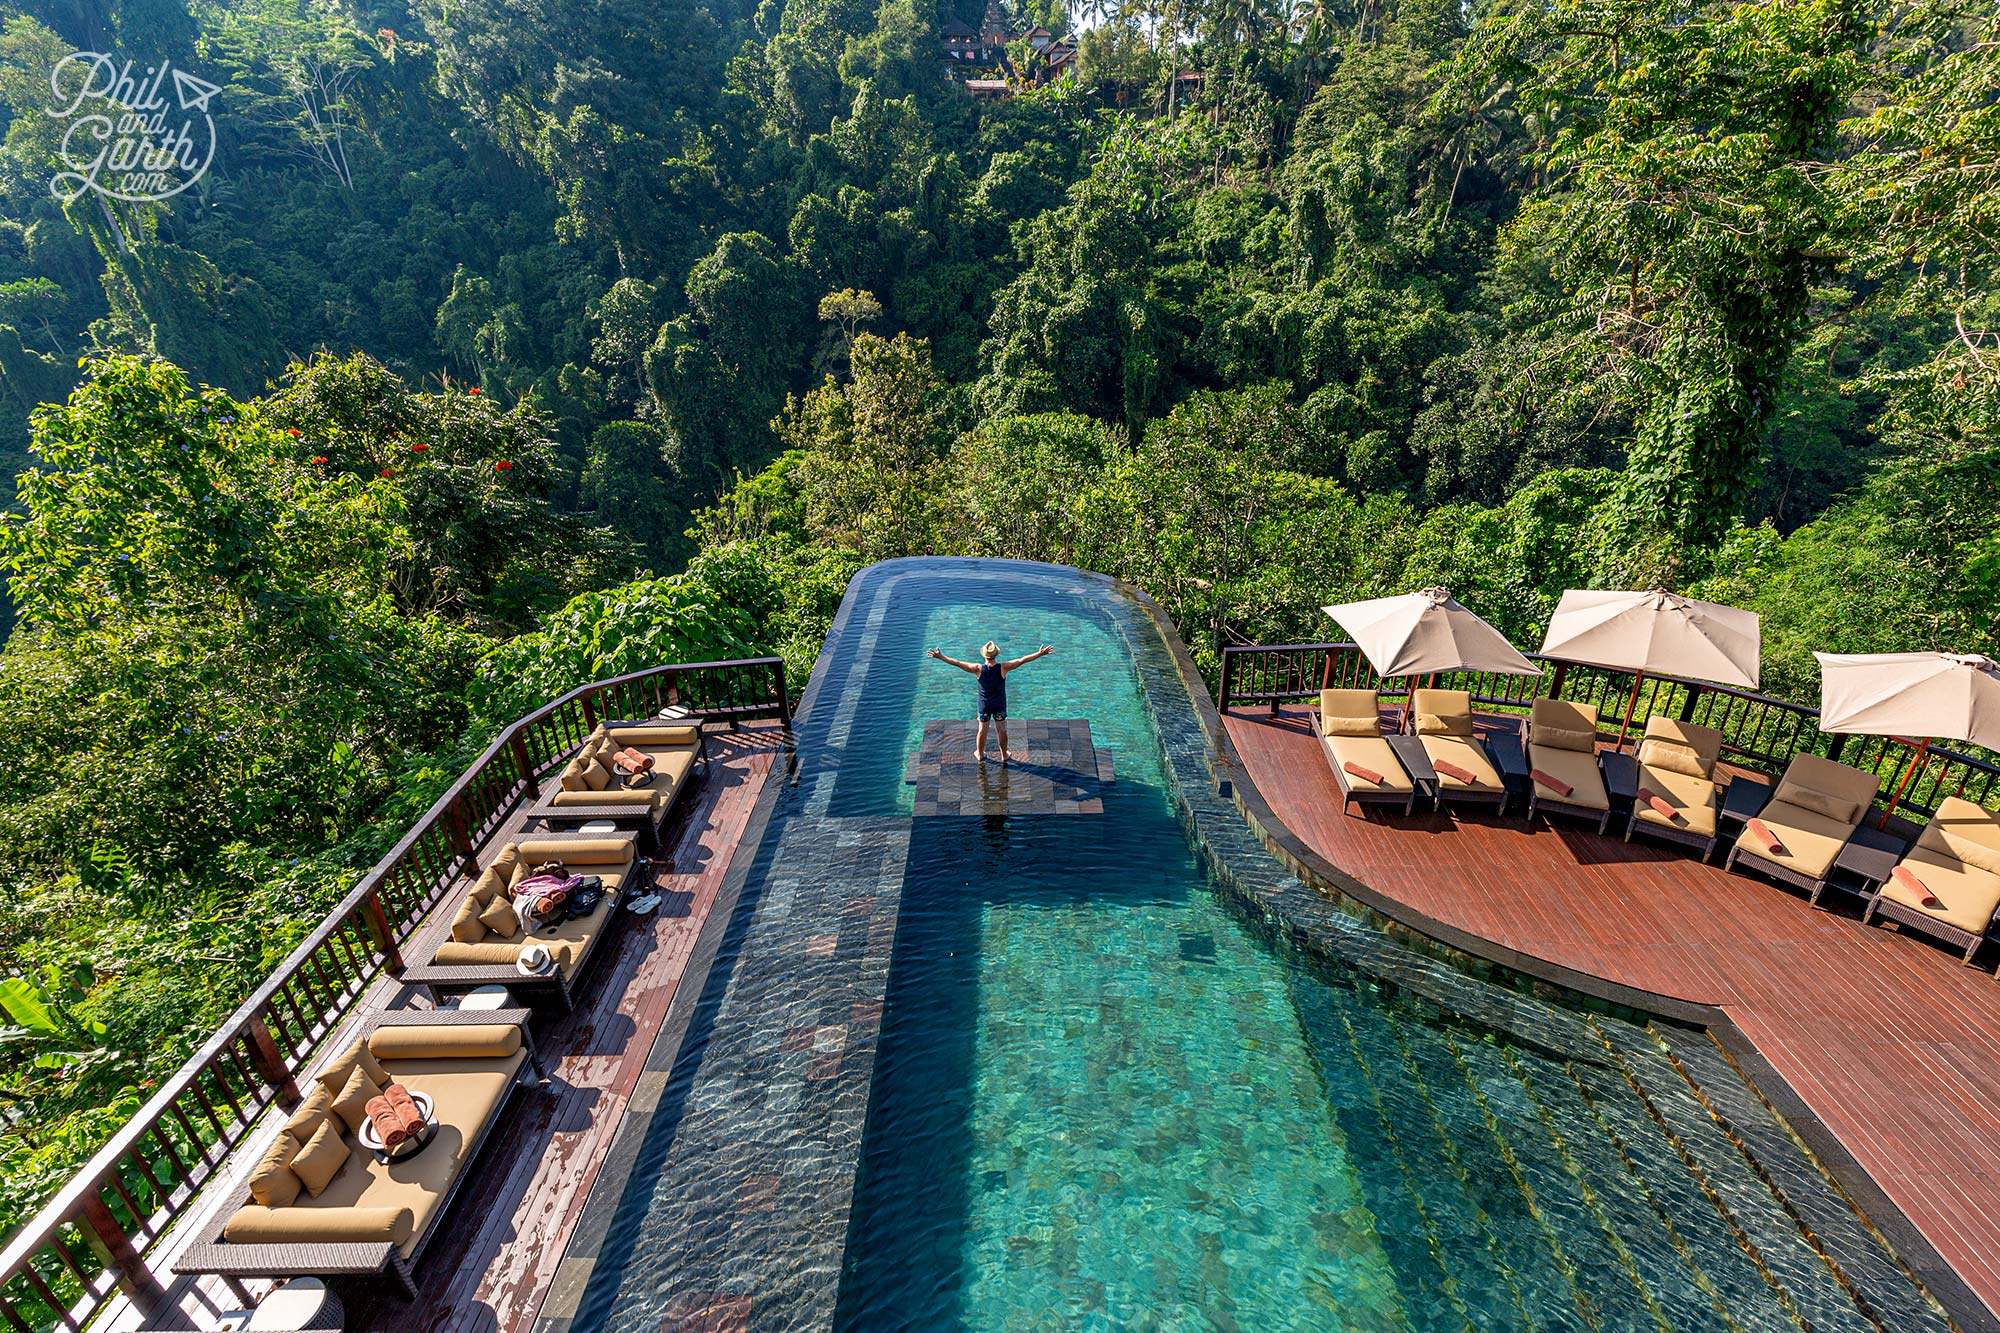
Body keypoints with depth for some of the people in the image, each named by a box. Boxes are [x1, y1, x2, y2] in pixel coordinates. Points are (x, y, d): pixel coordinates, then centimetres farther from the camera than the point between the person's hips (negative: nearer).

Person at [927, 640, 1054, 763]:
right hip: (1000, 706, 0)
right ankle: (1004, 755, 34)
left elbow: (957, 663, -18)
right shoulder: (1003, 668, -22)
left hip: (984, 705, 0)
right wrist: (1040, 654, -14)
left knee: (982, 730, 18)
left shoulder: (978, 669, -21)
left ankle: (980, 754, 36)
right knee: (1002, 730, 18)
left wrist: (940, 657, -10)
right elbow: (1022, 660, -19)